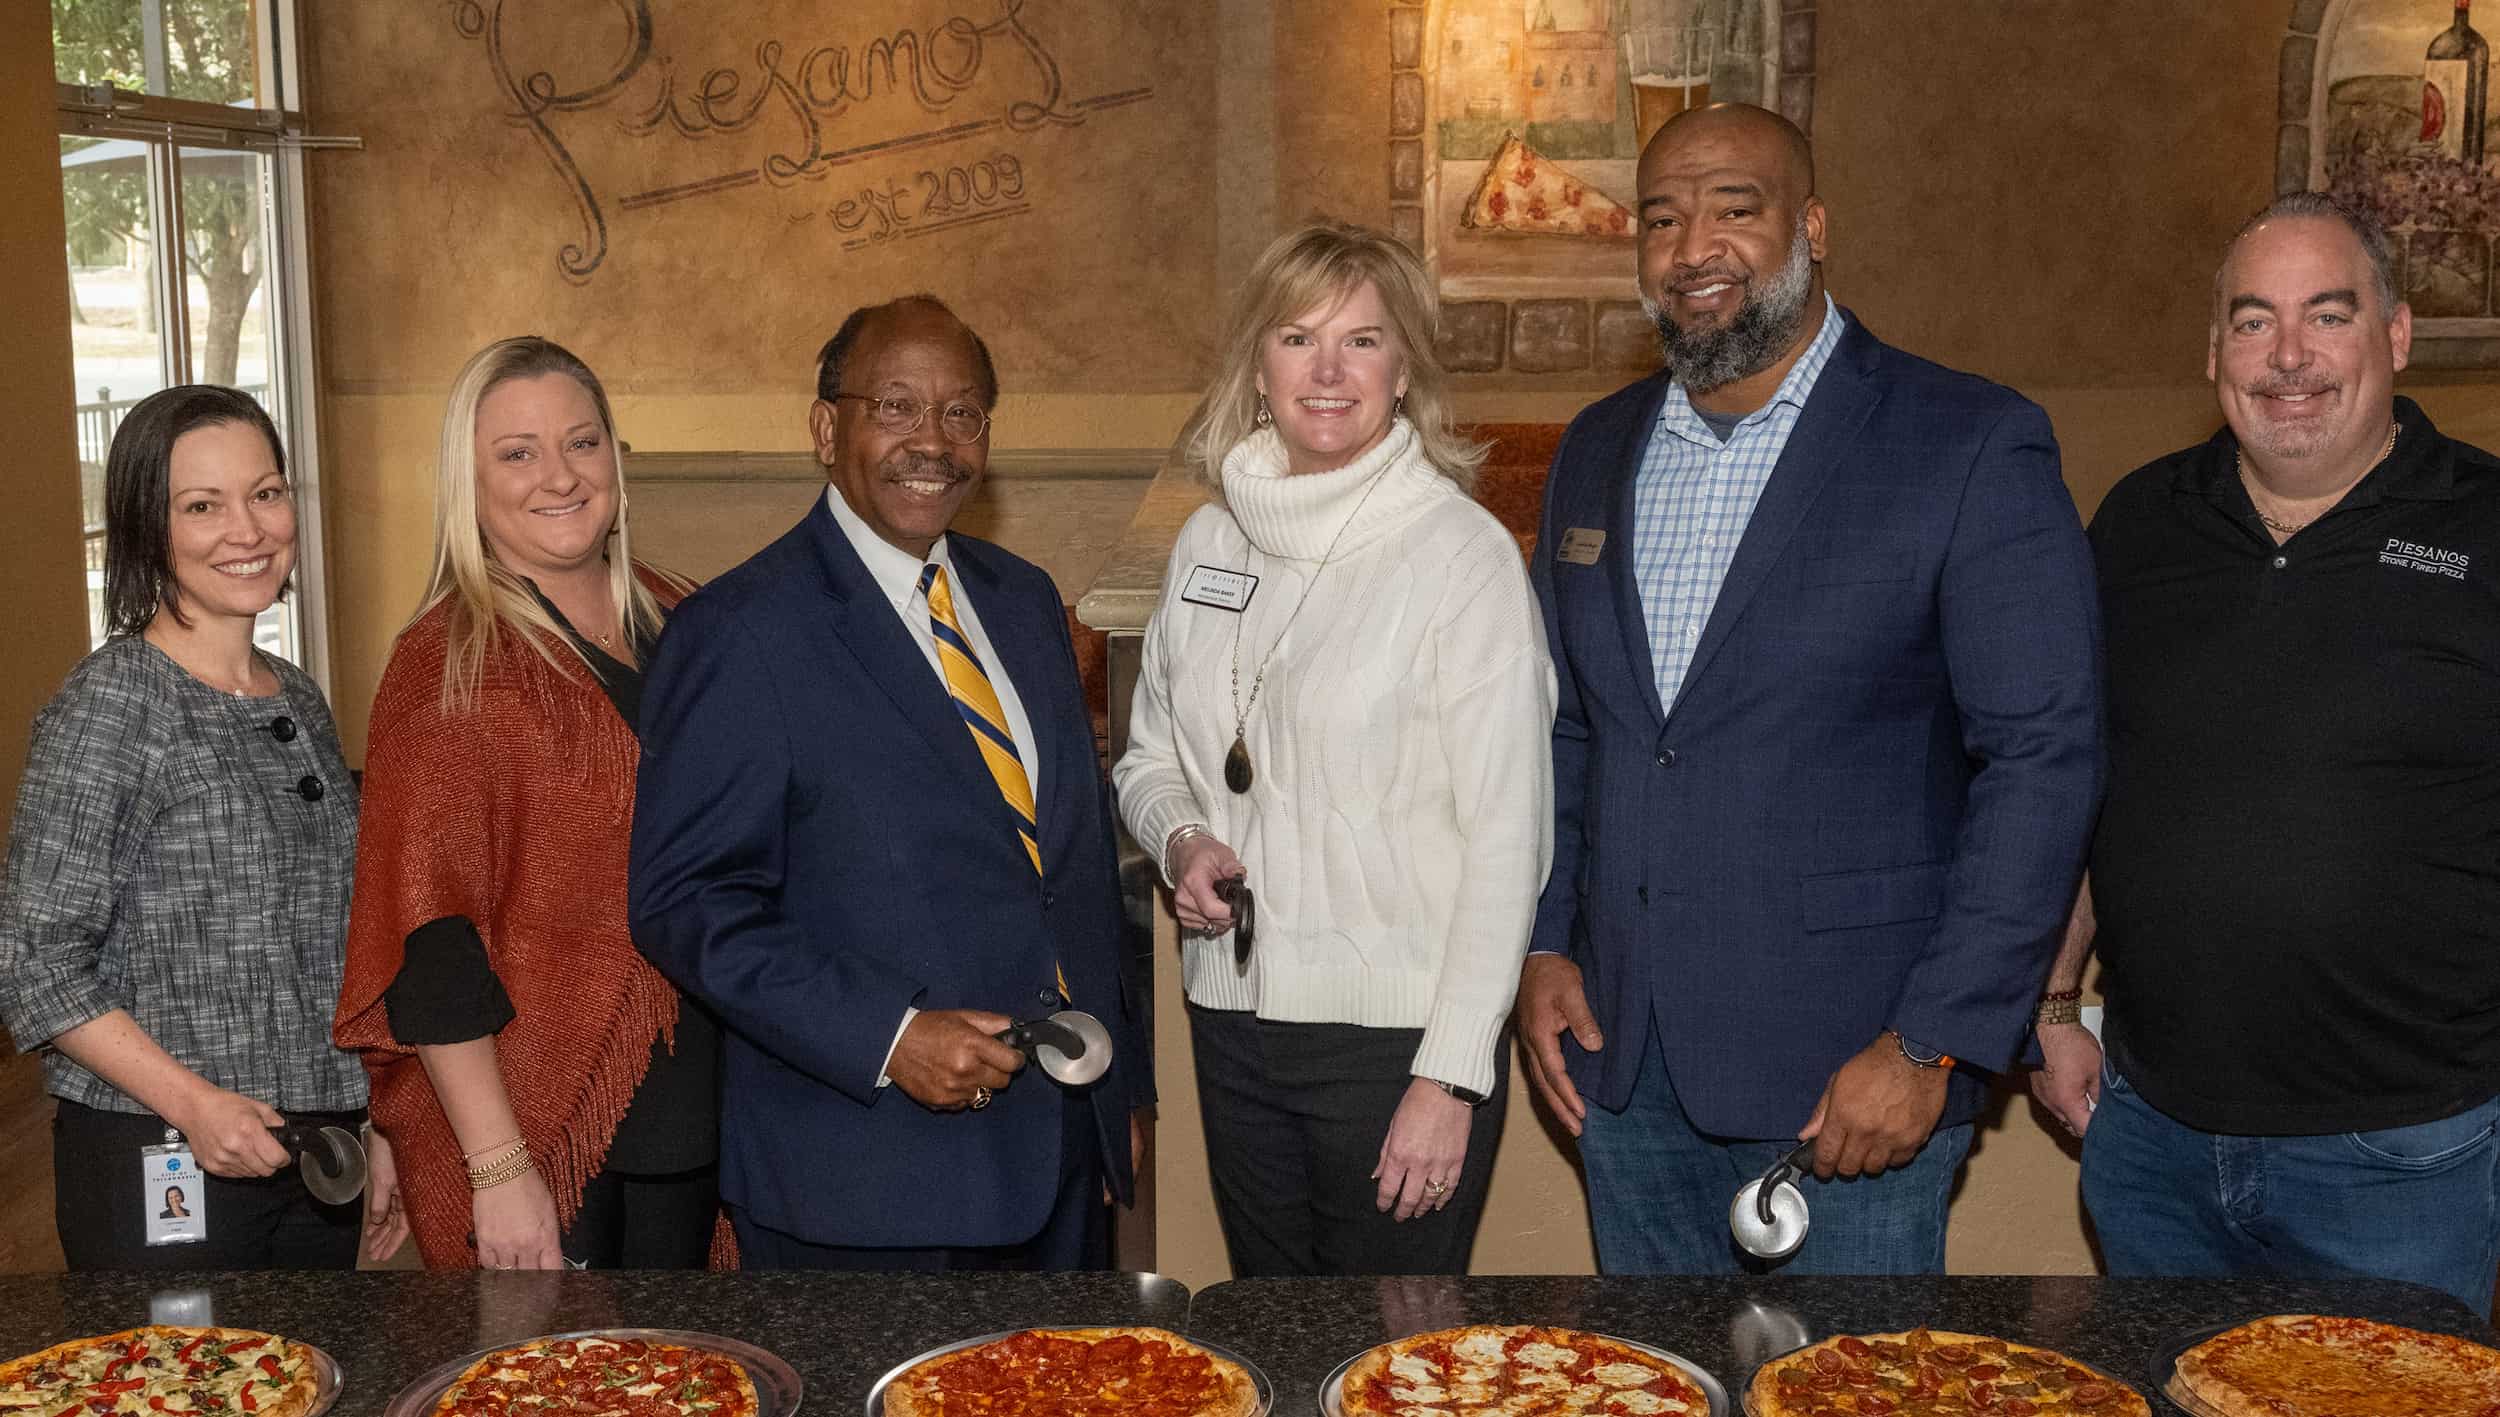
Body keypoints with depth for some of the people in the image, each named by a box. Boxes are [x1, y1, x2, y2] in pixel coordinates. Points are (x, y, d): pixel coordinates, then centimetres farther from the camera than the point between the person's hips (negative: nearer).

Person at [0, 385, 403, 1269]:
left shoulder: (301, 701, 9)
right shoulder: (112, 705, -12)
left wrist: (369, 1126, 14)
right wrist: (193, 1101, -21)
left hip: (317, 1154, 7)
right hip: (159, 1164, -6)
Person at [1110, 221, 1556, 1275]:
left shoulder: (1463, 551, -10)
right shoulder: (1210, 538, 6)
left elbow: (1507, 837, -12)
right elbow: (1148, 753, 18)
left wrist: (1450, 1074, -15)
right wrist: (1181, 841, -5)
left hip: (1400, 1030, -5)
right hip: (1231, 1018, 5)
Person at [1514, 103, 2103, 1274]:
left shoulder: (1972, 448, -8)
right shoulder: (1596, 452, 9)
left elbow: (2044, 759, -11)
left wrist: (1933, 1046, -15)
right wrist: (1542, 944, 5)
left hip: (1852, 1072, -5)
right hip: (1622, 1061, 5)